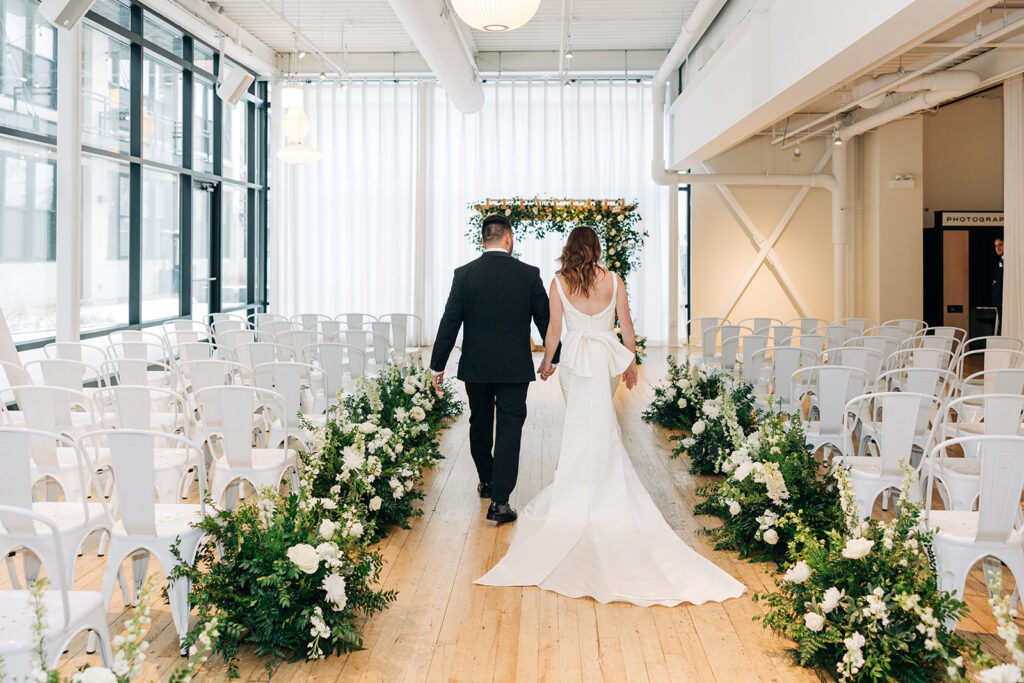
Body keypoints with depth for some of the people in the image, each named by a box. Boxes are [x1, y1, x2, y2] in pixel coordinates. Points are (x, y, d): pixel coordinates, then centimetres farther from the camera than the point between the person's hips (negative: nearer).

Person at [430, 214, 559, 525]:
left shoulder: (464, 274, -4)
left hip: (475, 367, 2)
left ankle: (487, 482, 38)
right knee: (509, 430, 1)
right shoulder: (528, 274, -5)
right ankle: (499, 501, -4)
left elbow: (449, 323, -5)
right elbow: (546, 320, 1)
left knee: (480, 426, 19)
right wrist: (552, 357, 16)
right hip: (515, 368, -2)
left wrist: (438, 366, 2)